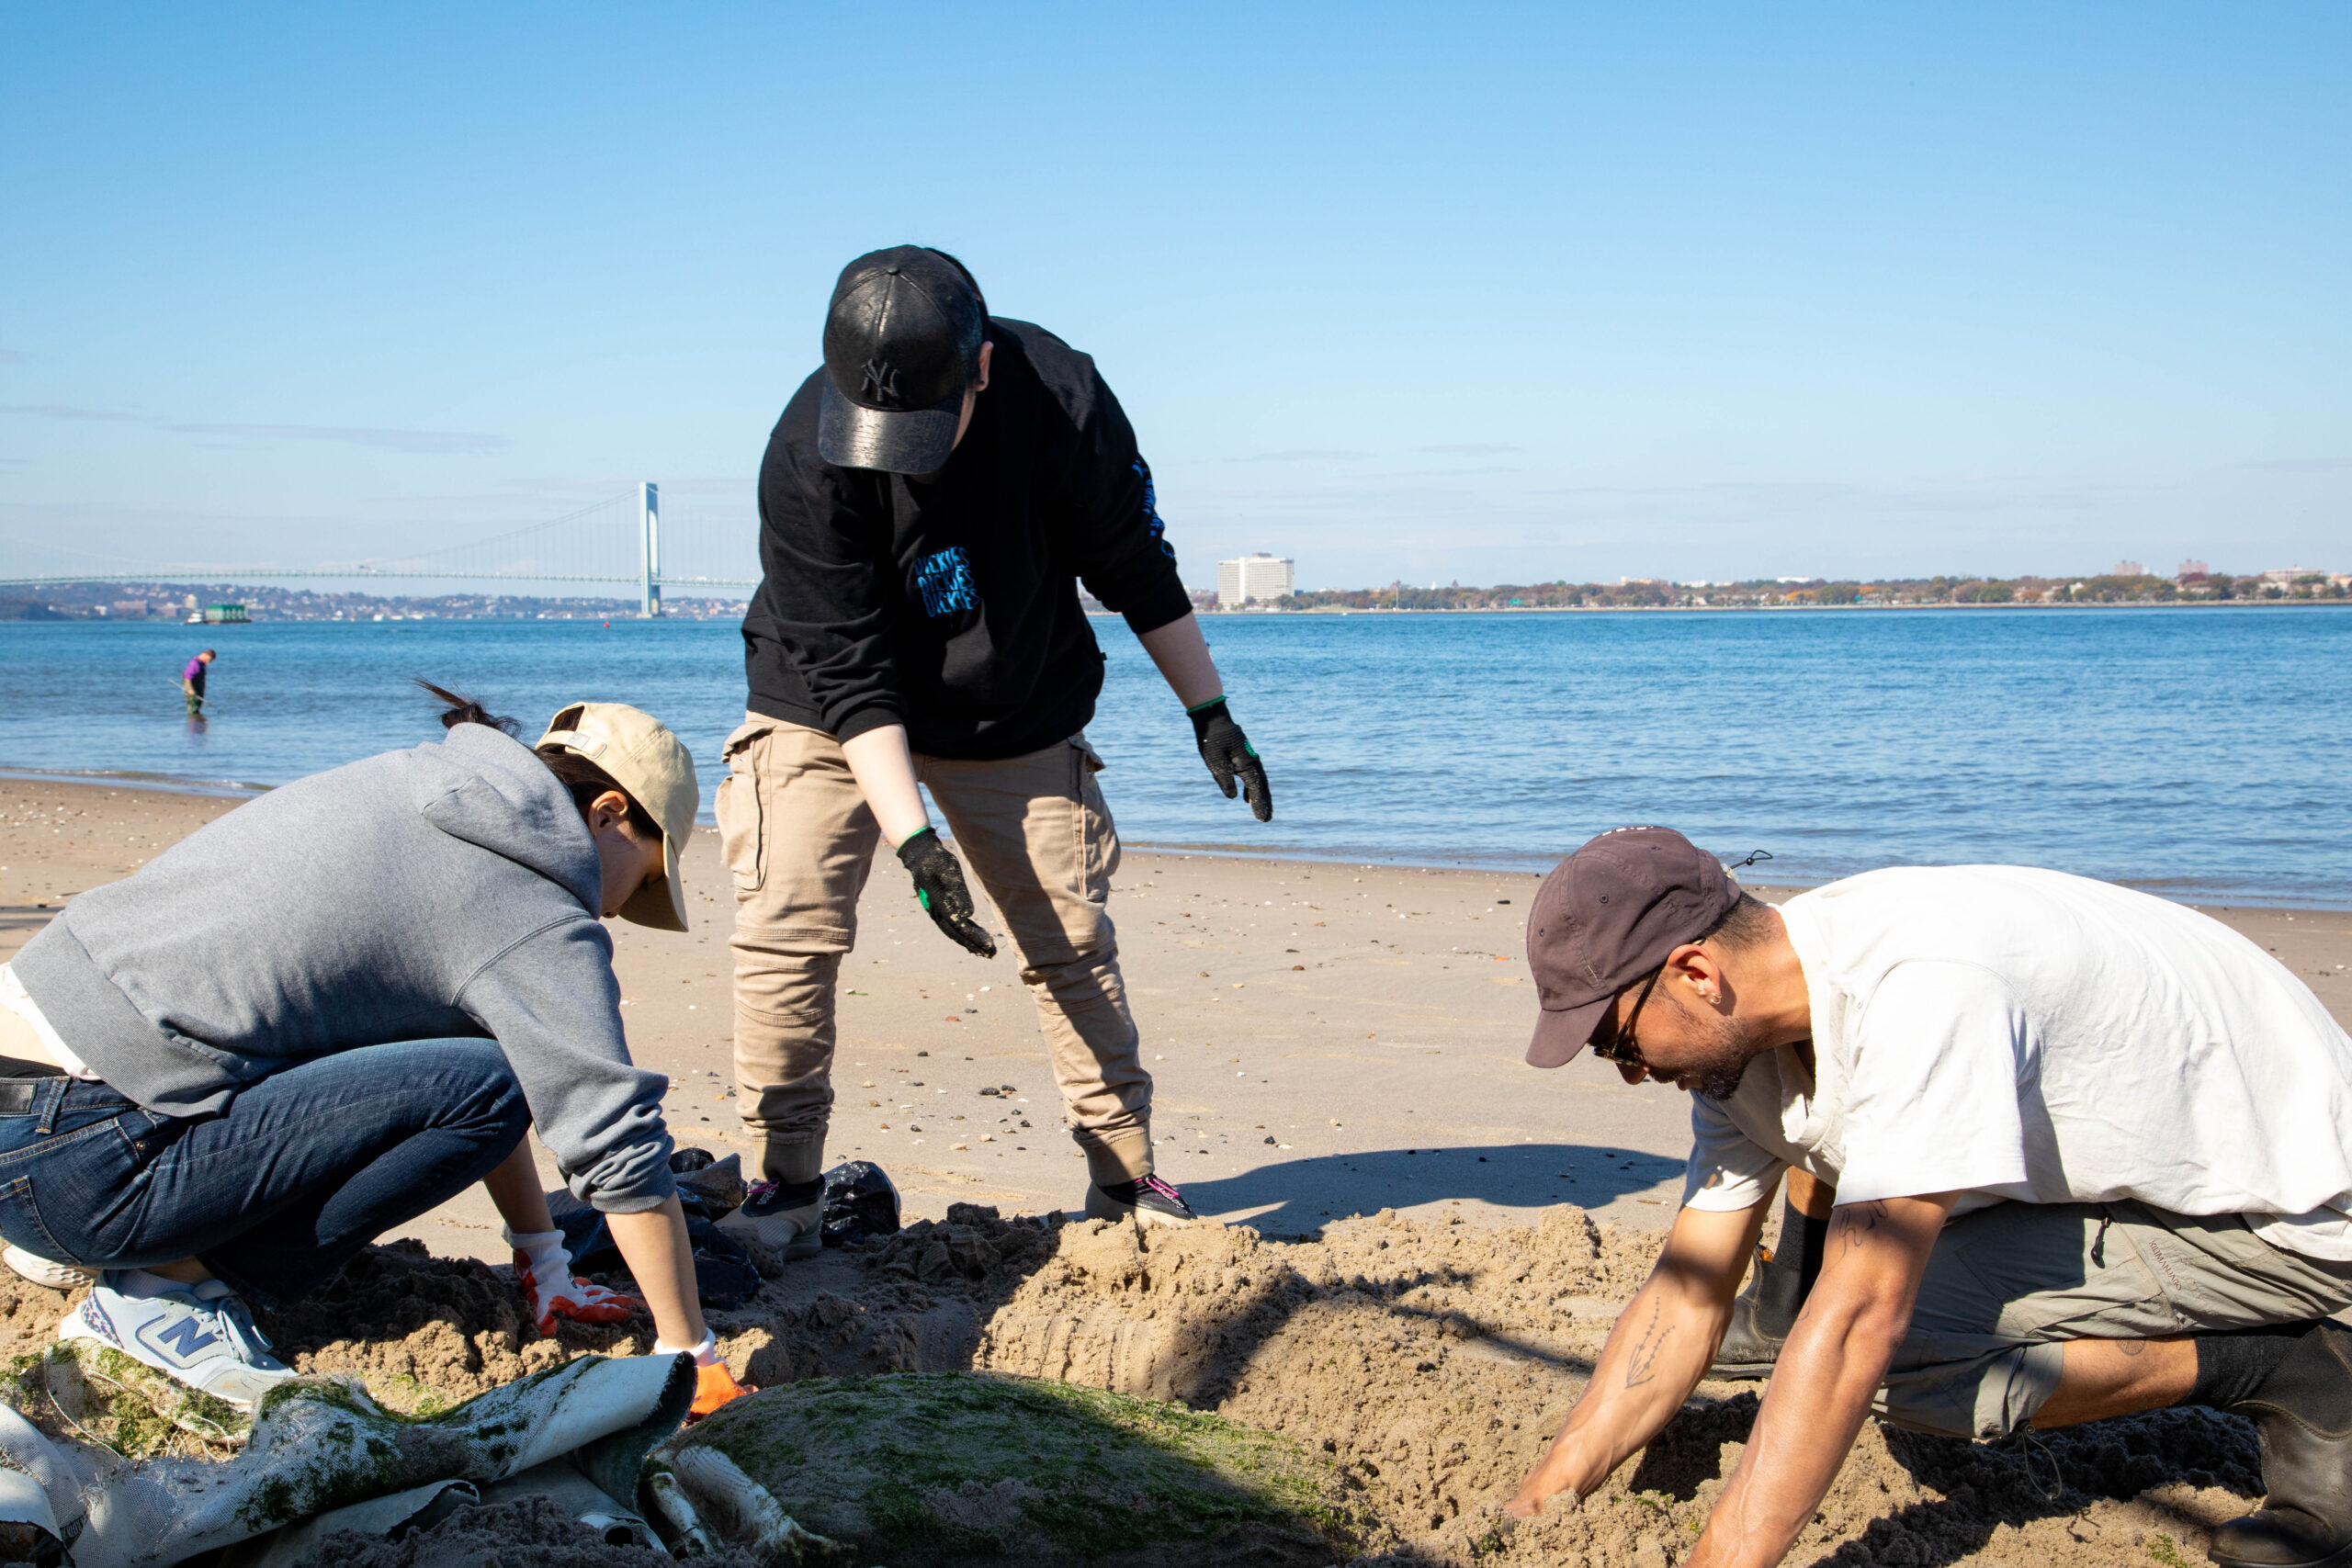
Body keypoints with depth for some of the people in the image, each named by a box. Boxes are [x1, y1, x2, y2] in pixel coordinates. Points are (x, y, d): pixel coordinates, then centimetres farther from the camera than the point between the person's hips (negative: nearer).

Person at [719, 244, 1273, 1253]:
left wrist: (1210, 713, -4)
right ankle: (786, 1188, 1)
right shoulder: (805, 458, -28)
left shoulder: (1062, 401, -24)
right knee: (786, 931, -11)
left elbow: (1137, 572, -8)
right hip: (833, 714, -1)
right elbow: (847, 670, -26)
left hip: (1016, 719, 1)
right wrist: (914, 839, -33)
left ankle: (1125, 1177, 14)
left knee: (1073, 938, 1)